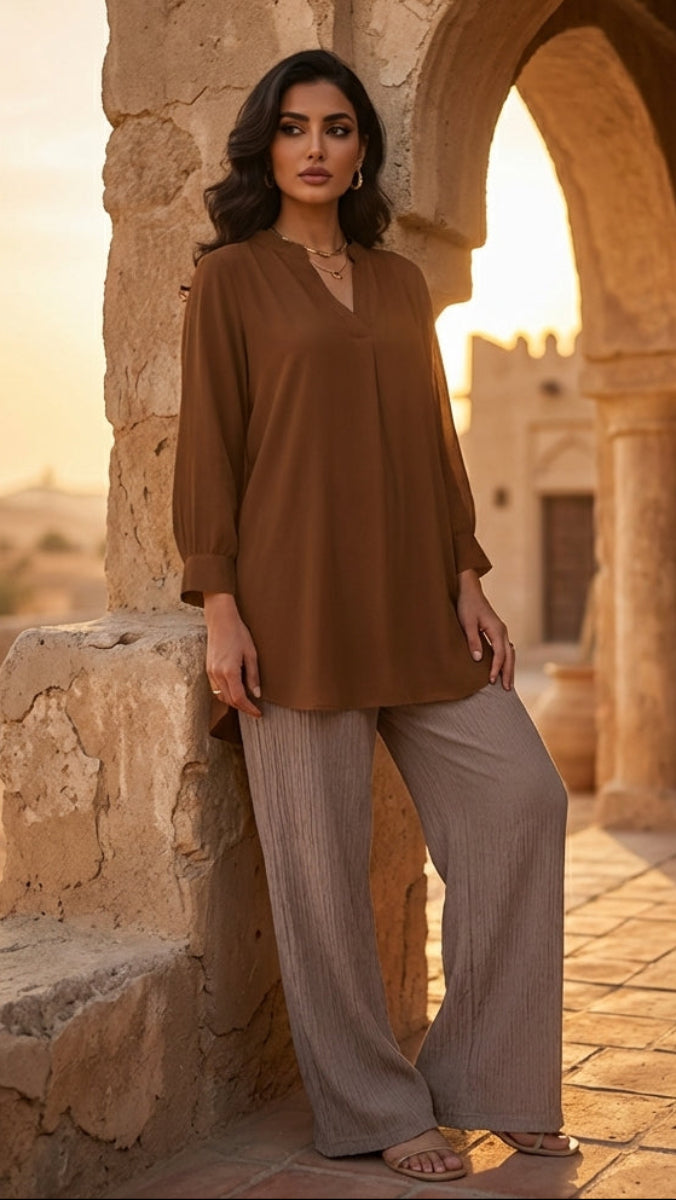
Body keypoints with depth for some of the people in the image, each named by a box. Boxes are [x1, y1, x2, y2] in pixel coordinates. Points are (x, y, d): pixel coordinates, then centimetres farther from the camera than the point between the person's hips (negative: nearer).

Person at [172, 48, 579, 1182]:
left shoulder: (398, 281, 17)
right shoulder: (231, 277, 3)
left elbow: (434, 438, 16)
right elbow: (208, 443, -3)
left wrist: (469, 583, 7)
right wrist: (219, 609, -11)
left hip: (413, 605, 5)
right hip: (296, 599, -5)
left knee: (522, 796, -3)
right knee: (321, 854, -2)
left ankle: (480, 1075, 9)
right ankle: (374, 1108, 12)